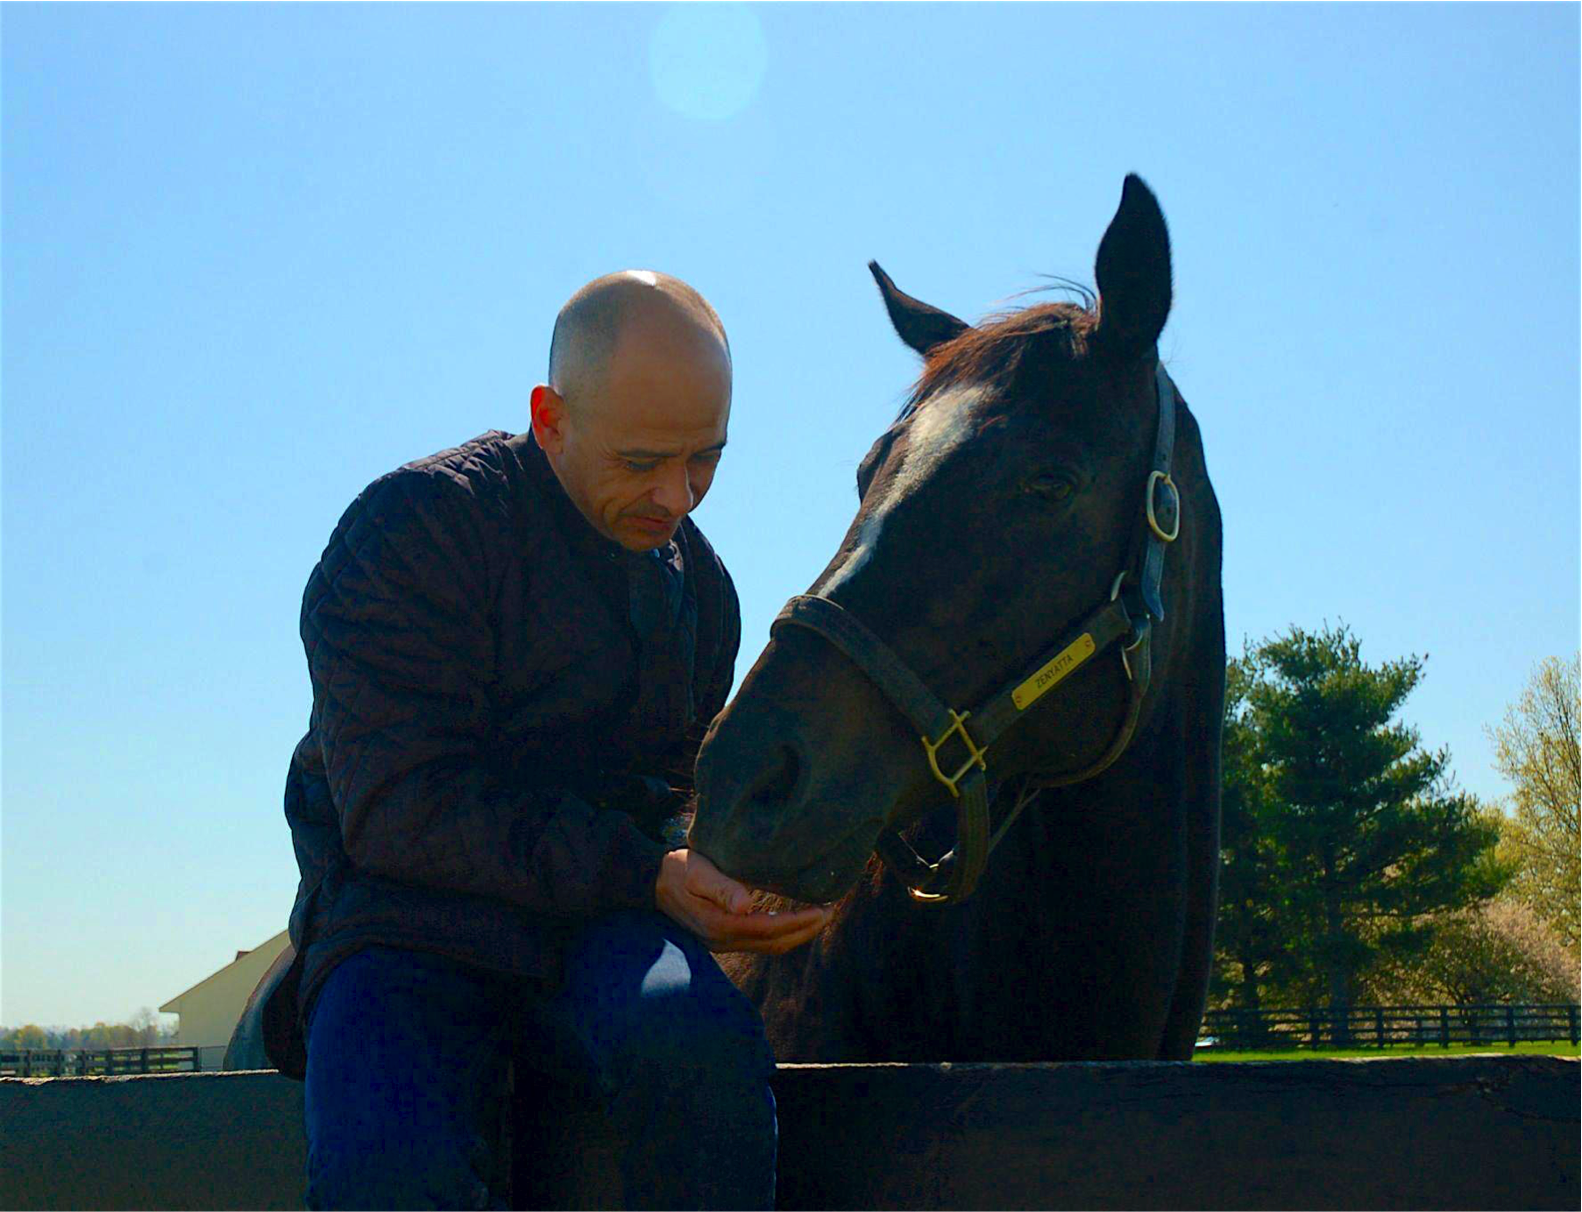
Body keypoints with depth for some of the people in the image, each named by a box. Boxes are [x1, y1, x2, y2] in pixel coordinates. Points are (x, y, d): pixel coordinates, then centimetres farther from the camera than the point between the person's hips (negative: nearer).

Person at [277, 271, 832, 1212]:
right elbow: (397, 807, -15)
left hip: (603, 923, 4)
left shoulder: (697, 580, 15)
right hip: (409, 916, -4)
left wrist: (712, 875, 0)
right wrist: (644, 877, -21)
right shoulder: (411, 528, -7)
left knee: (699, 1041, -33)